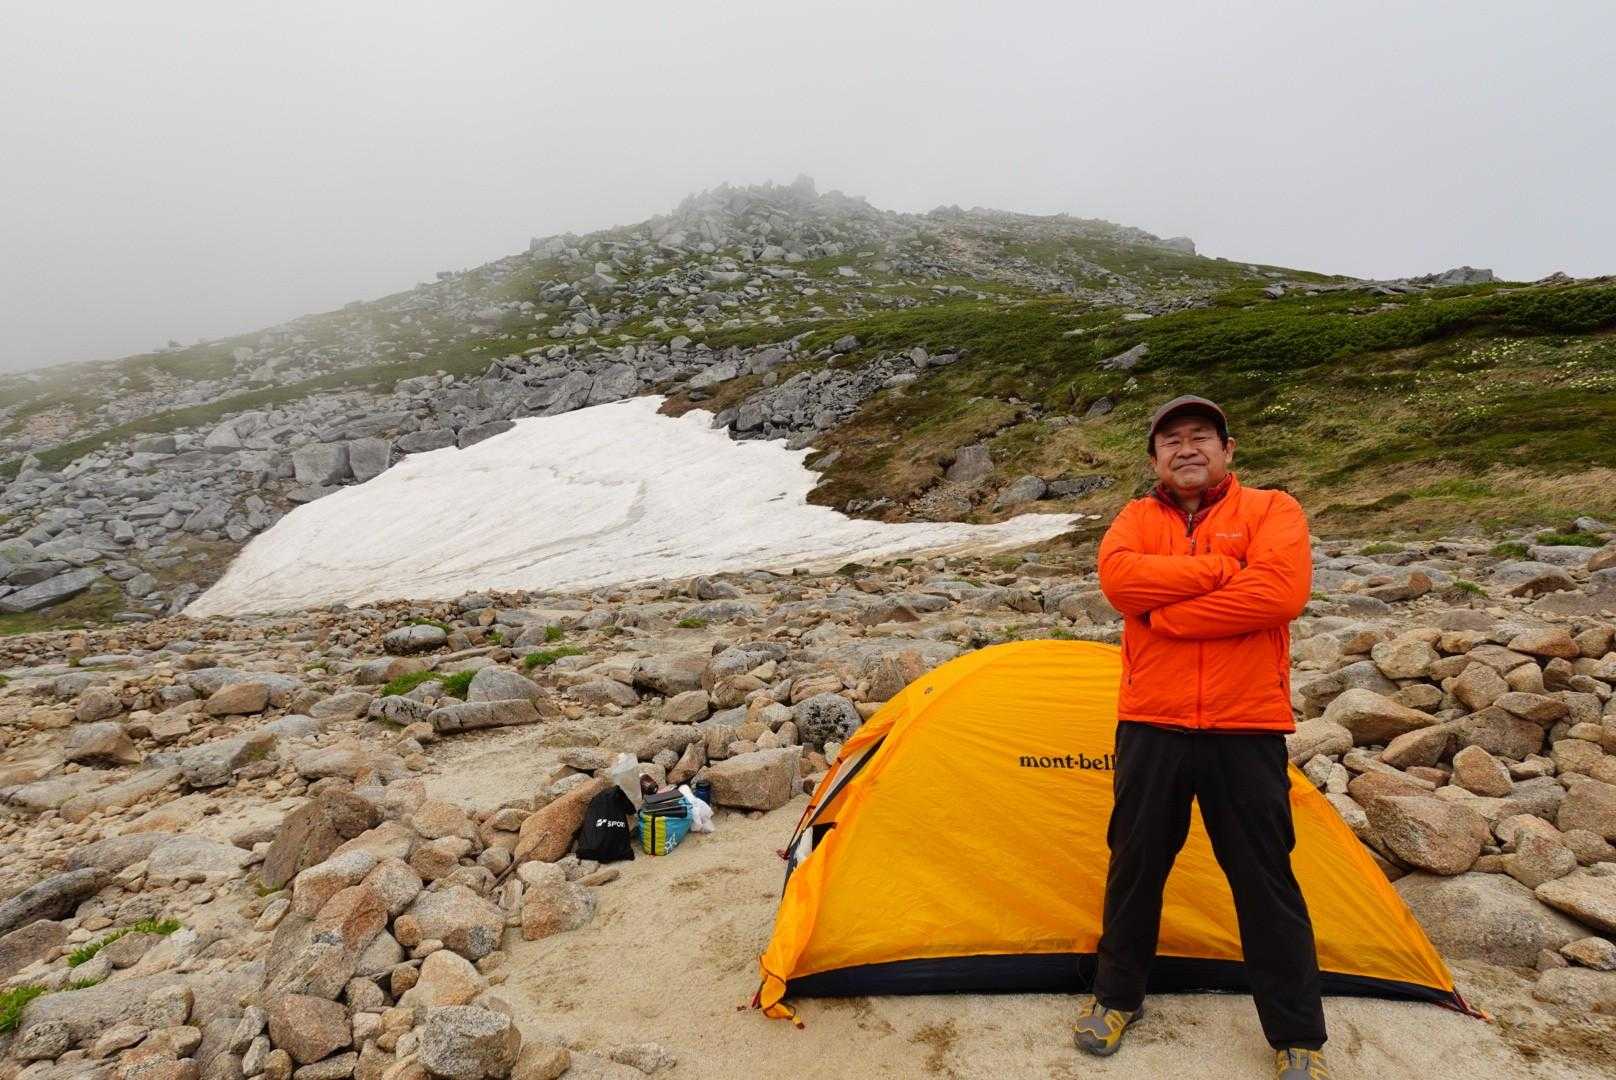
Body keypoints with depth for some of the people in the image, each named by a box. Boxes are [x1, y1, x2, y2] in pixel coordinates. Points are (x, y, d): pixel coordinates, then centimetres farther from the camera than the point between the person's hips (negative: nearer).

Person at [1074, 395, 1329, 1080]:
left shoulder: (1272, 509, 1)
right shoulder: (1137, 518, 8)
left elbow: (1282, 590, -19)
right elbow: (1117, 576, -15)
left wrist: (1166, 615, -17)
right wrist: (1220, 567, -17)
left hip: (1246, 730, -2)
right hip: (1150, 726, 2)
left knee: (1266, 880, 9)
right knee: (1136, 862, 13)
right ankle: (1116, 995, 34)